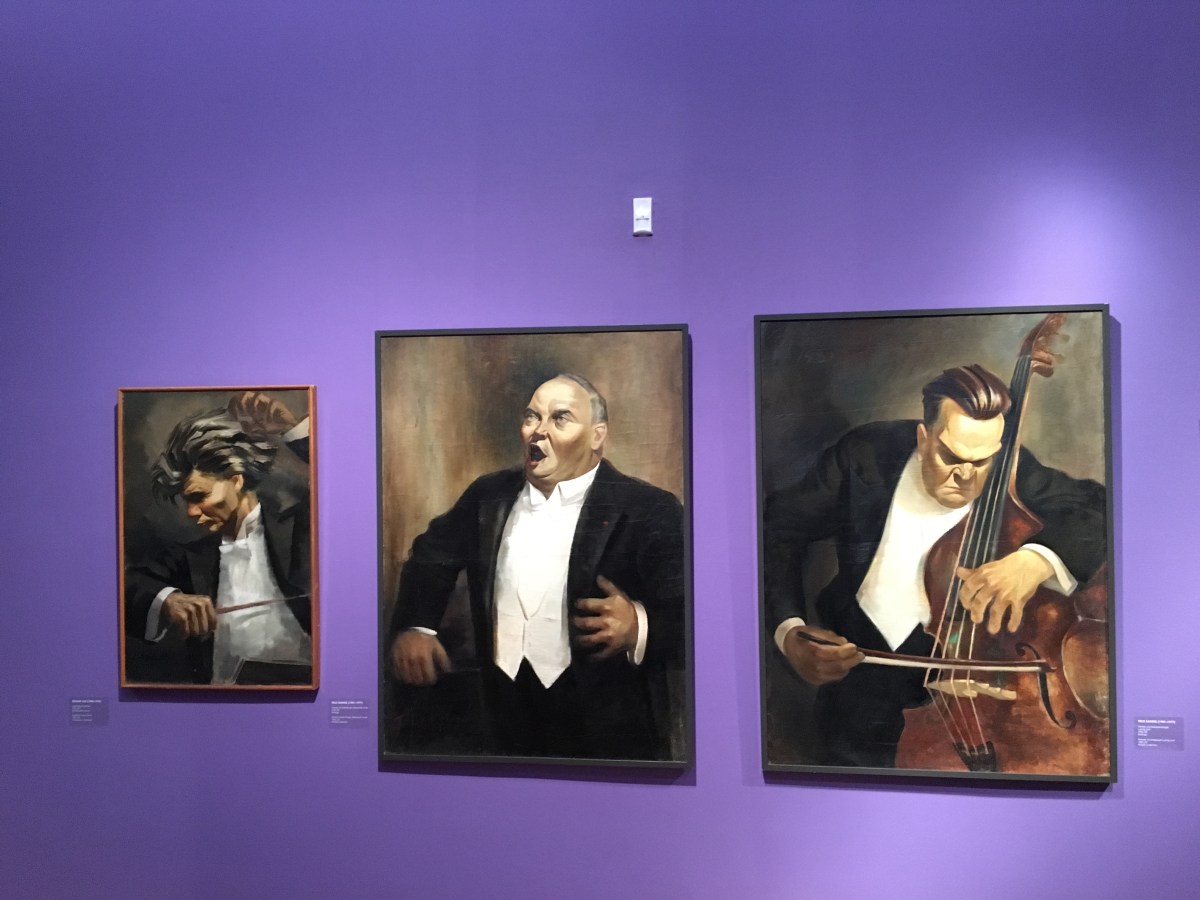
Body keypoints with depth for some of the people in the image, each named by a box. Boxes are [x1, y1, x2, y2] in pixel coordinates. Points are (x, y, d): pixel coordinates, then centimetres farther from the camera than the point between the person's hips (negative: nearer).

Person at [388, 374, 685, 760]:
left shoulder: (647, 510, -10)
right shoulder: (490, 494, 6)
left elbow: (685, 614, -12)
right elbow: (432, 555, 14)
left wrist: (640, 629, -33)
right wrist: (413, 626, -4)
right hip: (507, 717, 5)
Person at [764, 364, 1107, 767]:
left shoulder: (1012, 471, -11)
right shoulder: (867, 455, -13)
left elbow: (1099, 510, -17)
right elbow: (782, 526, -7)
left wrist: (1038, 558, -39)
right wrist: (788, 631, -21)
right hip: (869, 655, 0)